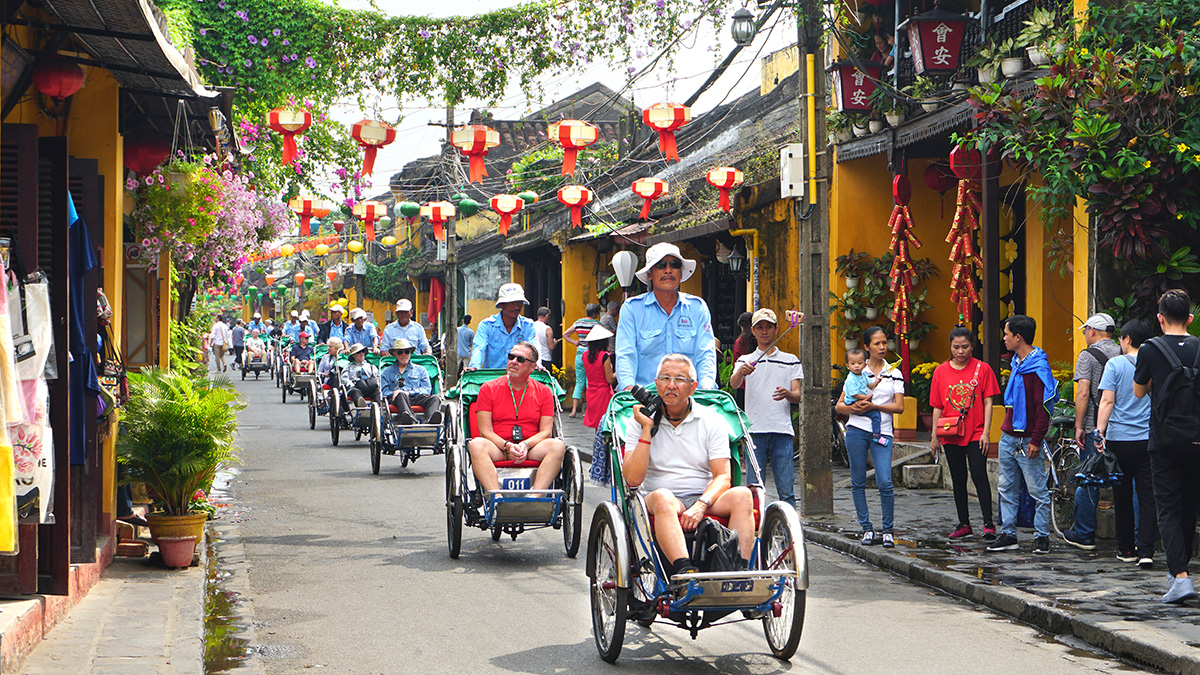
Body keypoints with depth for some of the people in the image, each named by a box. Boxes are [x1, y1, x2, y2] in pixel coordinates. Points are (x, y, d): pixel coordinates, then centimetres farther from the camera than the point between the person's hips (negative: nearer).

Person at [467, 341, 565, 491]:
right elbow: (485, 431, -1)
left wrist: (526, 445, -17)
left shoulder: (544, 392, 11)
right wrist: (507, 446, -18)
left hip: (530, 451, 1)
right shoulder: (488, 388, 7)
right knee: (476, 444, -33)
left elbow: (546, 432, 4)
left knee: (558, 446, -28)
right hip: (497, 449, -1)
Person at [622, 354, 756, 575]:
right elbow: (633, 478, -5)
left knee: (742, 495, -28)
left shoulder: (713, 421, 8)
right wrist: (647, 430, -8)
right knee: (662, 497, -37)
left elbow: (723, 477, -1)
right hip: (657, 505, -2)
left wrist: (701, 506, -21)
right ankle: (684, 570, -54)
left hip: (705, 500, 2)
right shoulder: (639, 422, 7)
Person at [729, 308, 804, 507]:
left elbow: (797, 395, 6)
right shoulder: (745, 360, 13)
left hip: (782, 431, 0)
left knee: (787, 490, -5)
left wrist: (787, 394, -18)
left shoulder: (791, 361, 15)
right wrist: (741, 372, -31)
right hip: (755, 431, 0)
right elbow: (734, 384, -7)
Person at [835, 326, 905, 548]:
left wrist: (874, 406, -14)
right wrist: (852, 407, -14)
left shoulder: (894, 374, 9)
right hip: (857, 430, 1)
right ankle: (867, 529, 11)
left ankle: (888, 530, 1)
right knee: (858, 482, 1)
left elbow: (899, 406, 1)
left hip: (882, 432, -1)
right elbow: (839, 406, 8)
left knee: (884, 482, -12)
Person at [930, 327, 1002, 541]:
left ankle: (988, 523, -9)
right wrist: (934, 437, 6)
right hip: (951, 436, 3)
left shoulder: (982, 369, -1)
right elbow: (937, 407, 9)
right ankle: (964, 525, 17)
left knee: (979, 475, -13)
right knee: (958, 480, 9)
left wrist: (985, 432, -9)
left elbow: (988, 402, -1)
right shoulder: (941, 371, 6)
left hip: (976, 433, -3)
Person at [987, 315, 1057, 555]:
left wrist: (1036, 440, -19)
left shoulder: (1038, 368, -15)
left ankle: (1042, 537, 4)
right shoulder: (1016, 362, 13)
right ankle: (1008, 535, 16)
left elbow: (1043, 407, -17)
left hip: (1028, 440, -9)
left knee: (1037, 490, -1)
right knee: (1007, 488, 10)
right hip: (1008, 437, 9)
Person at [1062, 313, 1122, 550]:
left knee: (1088, 482, 2)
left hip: (1095, 428, -5)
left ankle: (1084, 535, 7)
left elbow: (1083, 392, -14)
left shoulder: (1088, 356, -6)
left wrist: (1079, 426, -10)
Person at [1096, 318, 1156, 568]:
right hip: (1149, 439, 2)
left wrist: (1100, 432, -12)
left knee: (1122, 496, 10)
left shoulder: (1115, 365, -3)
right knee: (1147, 496, 1)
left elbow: (1107, 401, -11)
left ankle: (1126, 549, 17)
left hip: (1120, 438, -2)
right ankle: (1146, 551, -8)